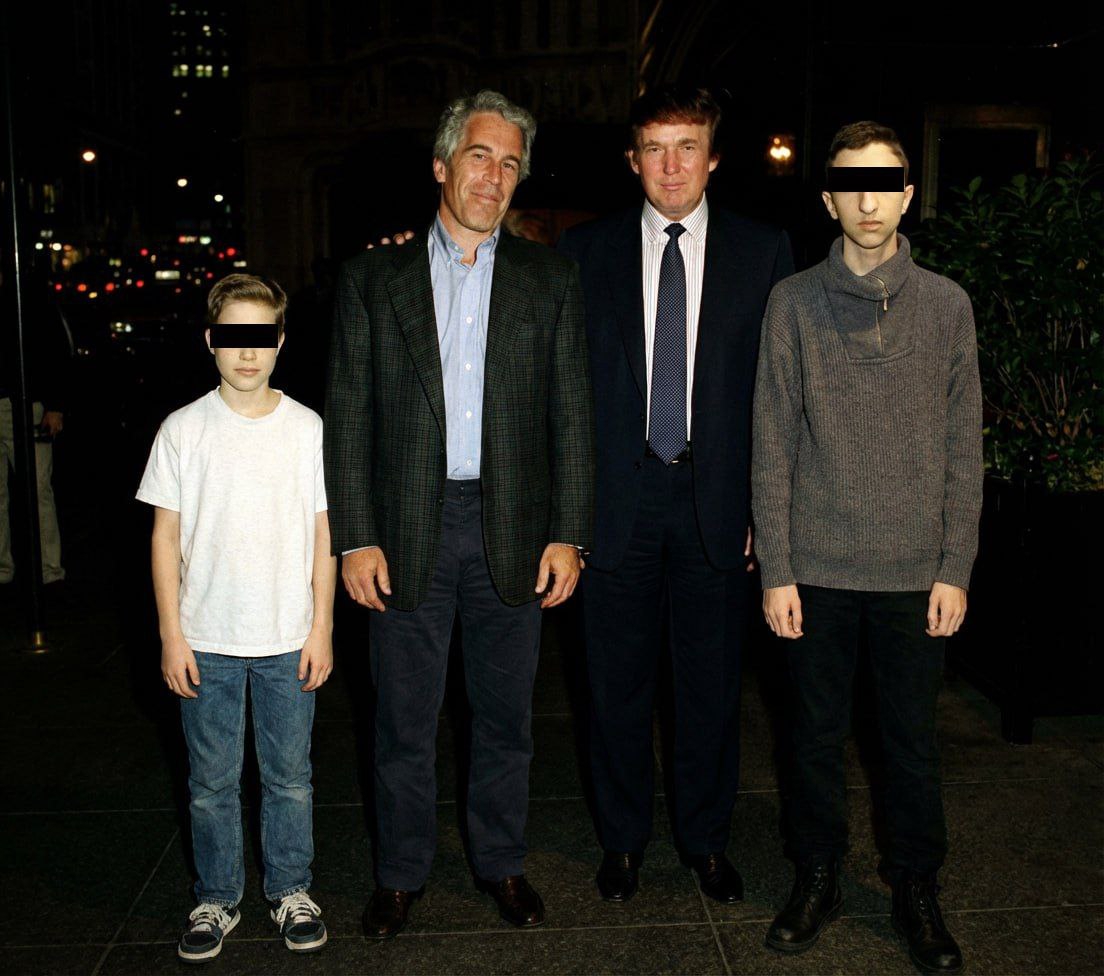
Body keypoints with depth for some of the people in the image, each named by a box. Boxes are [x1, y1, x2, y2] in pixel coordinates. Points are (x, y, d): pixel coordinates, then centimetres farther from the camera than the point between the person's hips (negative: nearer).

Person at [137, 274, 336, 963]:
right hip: (207, 641, 0)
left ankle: (291, 890, 30)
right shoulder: (183, 429, -2)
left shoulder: (308, 428, -1)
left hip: (288, 641, 0)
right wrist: (171, 635, -2)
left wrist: (322, 630, 0)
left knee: (290, 776, 11)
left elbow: (323, 535, 2)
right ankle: (218, 898, 29)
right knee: (212, 781, 11)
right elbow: (166, 535, 1)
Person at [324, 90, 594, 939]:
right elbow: (348, 417, 1)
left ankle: (501, 860, 33)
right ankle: (402, 872, 30)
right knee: (405, 721, 10)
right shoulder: (374, 279, 4)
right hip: (408, 531, 0)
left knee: (506, 716, 13)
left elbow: (573, 416, 3)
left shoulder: (549, 280, 6)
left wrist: (568, 535, -4)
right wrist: (355, 538, -5)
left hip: (512, 528, 1)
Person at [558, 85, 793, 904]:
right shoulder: (586, 252, 3)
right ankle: (624, 837, 31)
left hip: (717, 501, 0)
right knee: (618, 683, 11)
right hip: (616, 499, 0)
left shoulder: (764, 252, 3)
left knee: (713, 684, 12)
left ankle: (707, 838, 32)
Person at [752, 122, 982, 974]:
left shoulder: (946, 304, 3)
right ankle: (818, 878, 30)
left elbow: (964, 449, 4)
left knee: (913, 737, 10)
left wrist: (956, 568, -1)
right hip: (818, 565, 0)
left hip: (914, 568, 1)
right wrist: (775, 568, -4)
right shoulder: (794, 302, 0)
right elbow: (774, 445, 0)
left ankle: (916, 889, 29)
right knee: (818, 732, 11)